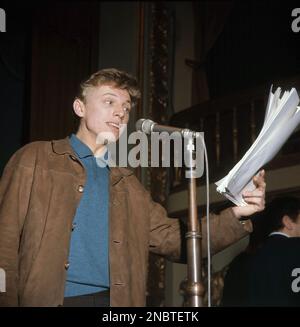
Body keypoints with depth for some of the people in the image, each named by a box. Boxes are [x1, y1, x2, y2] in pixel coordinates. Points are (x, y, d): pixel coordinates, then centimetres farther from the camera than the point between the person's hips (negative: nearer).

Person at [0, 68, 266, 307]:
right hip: (45, 299, -5)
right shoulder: (35, 159, 7)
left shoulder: (128, 185, 22)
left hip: (115, 300, 5)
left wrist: (236, 215, 2)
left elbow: (173, 239, 15)